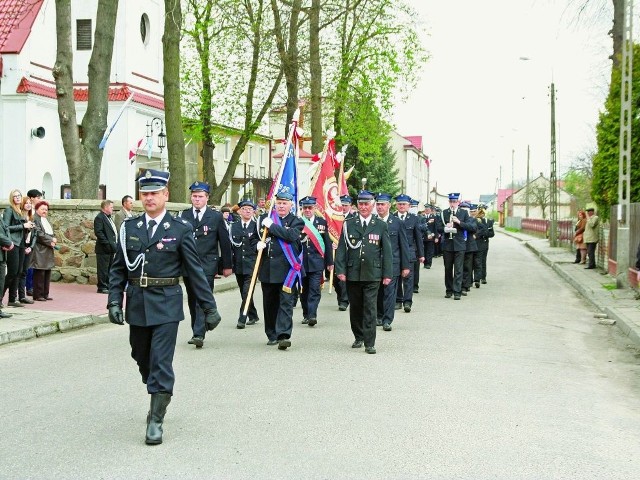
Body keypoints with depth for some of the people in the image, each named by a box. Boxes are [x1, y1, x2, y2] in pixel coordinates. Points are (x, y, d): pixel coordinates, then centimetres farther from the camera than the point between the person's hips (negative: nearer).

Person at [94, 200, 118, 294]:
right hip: (103, 249, -9)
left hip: (110, 248, 9)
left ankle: (108, 285, 20)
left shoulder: (109, 218, 19)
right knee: (103, 268, -5)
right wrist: (107, 244, -22)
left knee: (109, 268, 13)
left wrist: (115, 244, 14)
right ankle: (102, 287, -1)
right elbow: (98, 232, -19)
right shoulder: (99, 218, -11)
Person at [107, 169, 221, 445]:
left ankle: (156, 420, 2)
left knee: (161, 362, -6)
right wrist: (114, 301, -3)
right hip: (137, 305, 4)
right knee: (143, 359, 15)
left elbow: (195, 272, -1)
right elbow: (118, 269, 8)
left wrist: (209, 308, -1)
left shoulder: (180, 230, -3)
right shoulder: (130, 227, 5)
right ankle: (160, 398, 38)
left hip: (166, 306, -4)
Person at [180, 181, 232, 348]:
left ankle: (199, 334, -17)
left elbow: (225, 242, 6)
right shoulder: (183, 215, 8)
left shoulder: (216, 217, 2)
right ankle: (197, 332, 21)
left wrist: (227, 265, 6)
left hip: (207, 264, -3)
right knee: (192, 300, 10)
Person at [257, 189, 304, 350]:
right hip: (267, 269, 4)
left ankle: (284, 335, -13)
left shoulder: (296, 222, 4)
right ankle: (272, 335, 22)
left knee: (286, 302, -9)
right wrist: (259, 244, -4)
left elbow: (291, 235, -16)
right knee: (269, 303, 11)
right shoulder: (265, 218, 13)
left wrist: (272, 226, -12)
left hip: (287, 269, -4)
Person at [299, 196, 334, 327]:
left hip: (317, 262, -1)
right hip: (301, 262, 1)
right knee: (304, 290, 10)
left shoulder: (322, 222, 7)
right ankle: (306, 315, 22)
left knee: (314, 290, -10)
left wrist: (329, 262, 7)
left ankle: (312, 315, -14)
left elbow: (328, 243, 8)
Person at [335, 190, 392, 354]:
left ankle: (369, 343, -2)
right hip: (352, 274, 2)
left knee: (370, 308, -5)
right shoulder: (348, 224, 6)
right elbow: (342, 248, 4)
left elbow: (387, 251, 5)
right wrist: (340, 270, -4)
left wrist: (387, 274, 0)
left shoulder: (381, 226, 5)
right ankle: (358, 337, 27)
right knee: (355, 308, 11)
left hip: (372, 274, -2)